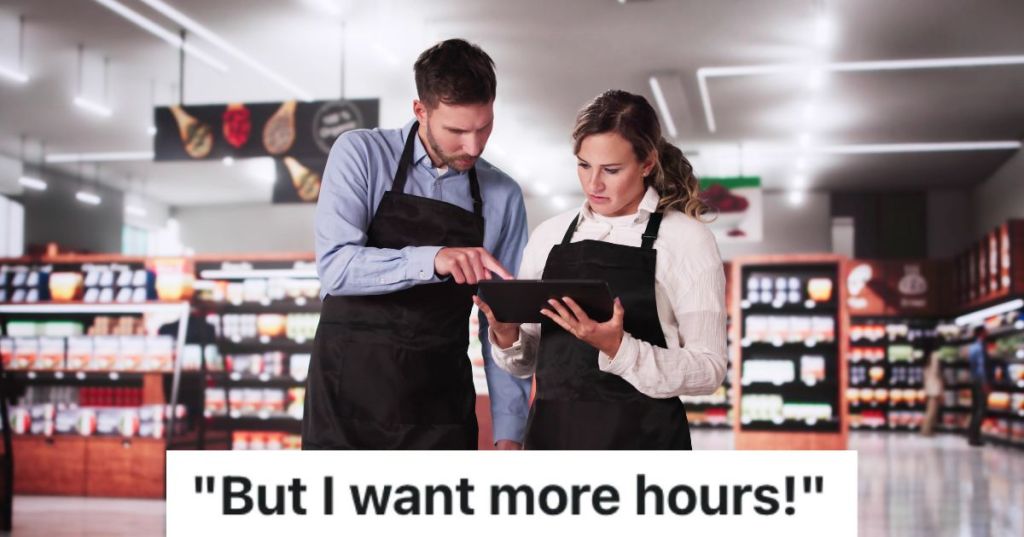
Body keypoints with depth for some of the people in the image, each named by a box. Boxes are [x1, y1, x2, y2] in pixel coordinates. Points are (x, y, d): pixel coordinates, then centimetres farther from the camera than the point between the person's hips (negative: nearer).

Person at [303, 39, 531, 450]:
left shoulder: (504, 197, 4)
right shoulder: (362, 153, -4)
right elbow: (335, 267, -17)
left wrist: (509, 431, 0)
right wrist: (431, 260, -31)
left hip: (440, 405, 2)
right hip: (350, 393, -2)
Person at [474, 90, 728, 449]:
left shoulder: (686, 239, -6)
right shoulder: (549, 235, 4)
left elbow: (709, 369, -12)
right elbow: (525, 361, 9)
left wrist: (618, 348, -25)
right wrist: (507, 336, -12)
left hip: (641, 440, -3)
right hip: (552, 436, 3)